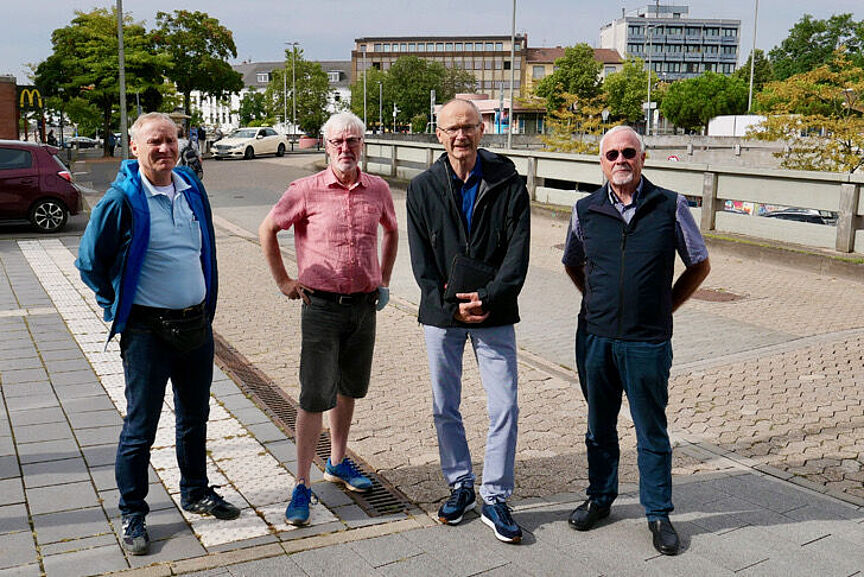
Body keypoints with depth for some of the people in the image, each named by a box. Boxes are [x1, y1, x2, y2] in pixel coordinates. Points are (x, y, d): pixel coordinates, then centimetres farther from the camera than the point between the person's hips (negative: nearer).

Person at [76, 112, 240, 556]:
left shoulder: (192, 189, 4)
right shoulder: (122, 199, -12)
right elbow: (89, 262, -4)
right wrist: (118, 307, -1)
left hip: (196, 323, 5)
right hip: (147, 329, -5)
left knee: (195, 417, 17)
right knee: (140, 426, 3)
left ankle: (196, 493, 35)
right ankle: (132, 515, 19)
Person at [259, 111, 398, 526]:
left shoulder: (378, 190, 4)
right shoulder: (306, 191, -7)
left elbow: (391, 231, 23)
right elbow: (267, 230, 4)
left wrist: (384, 281, 17)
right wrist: (283, 281, 2)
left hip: (364, 306, 4)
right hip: (321, 306, -4)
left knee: (349, 389, 17)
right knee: (315, 396, -5)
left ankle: (337, 462, 35)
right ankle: (302, 486, 4)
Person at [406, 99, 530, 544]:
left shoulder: (508, 184, -2)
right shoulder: (422, 188, 1)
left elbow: (518, 253, -7)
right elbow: (421, 260, -2)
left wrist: (487, 298, -19)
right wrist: (450, 304, -13)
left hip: (494, 315, -1)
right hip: (441, 314, 2)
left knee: (504, 409, -1)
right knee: (445, 409, 11)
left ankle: (495, 499, 14)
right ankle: (460, 487, 30)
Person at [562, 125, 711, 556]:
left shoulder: (670, 207, -3)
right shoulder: (586, 210, 3)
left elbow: (699, 265, 8)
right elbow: (572, 264, 21)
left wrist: (665, 307, 5)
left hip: (647, 343, -2)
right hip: (595, 338, 2)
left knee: (652, 432, 8)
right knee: (600, 427, 16)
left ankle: (658, 514, 22)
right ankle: (600, 497, 33)